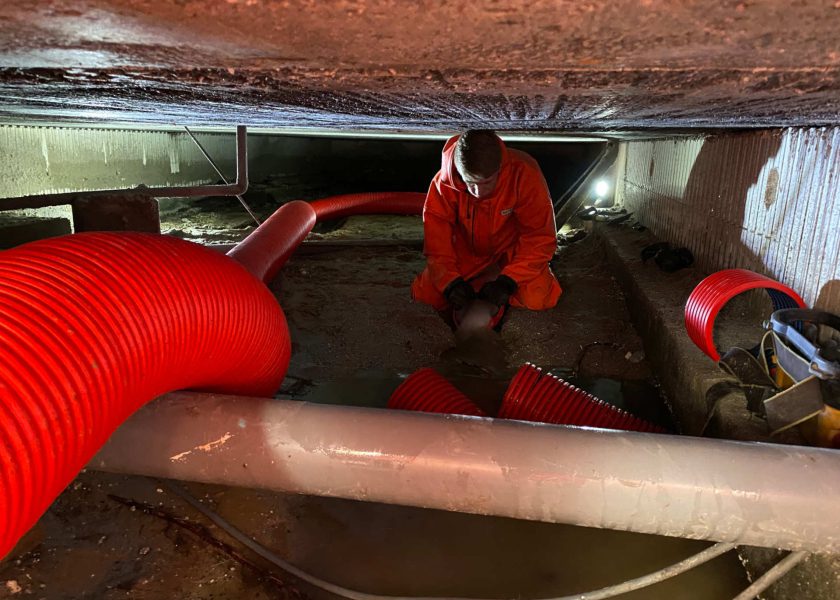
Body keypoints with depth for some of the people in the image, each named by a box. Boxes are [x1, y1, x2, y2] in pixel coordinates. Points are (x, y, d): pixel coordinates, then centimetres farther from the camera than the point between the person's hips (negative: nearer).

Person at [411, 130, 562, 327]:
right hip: (465, 254, 2)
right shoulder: (443, 183, -24)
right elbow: (436, 241, -18)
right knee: (425, 295, -14)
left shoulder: (523, 173, -31)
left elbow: (540, 237, -26)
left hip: (511, 250, -1)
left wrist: (507, 281, -35)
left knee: (537, 298, -26)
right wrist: (451, 282, -33)